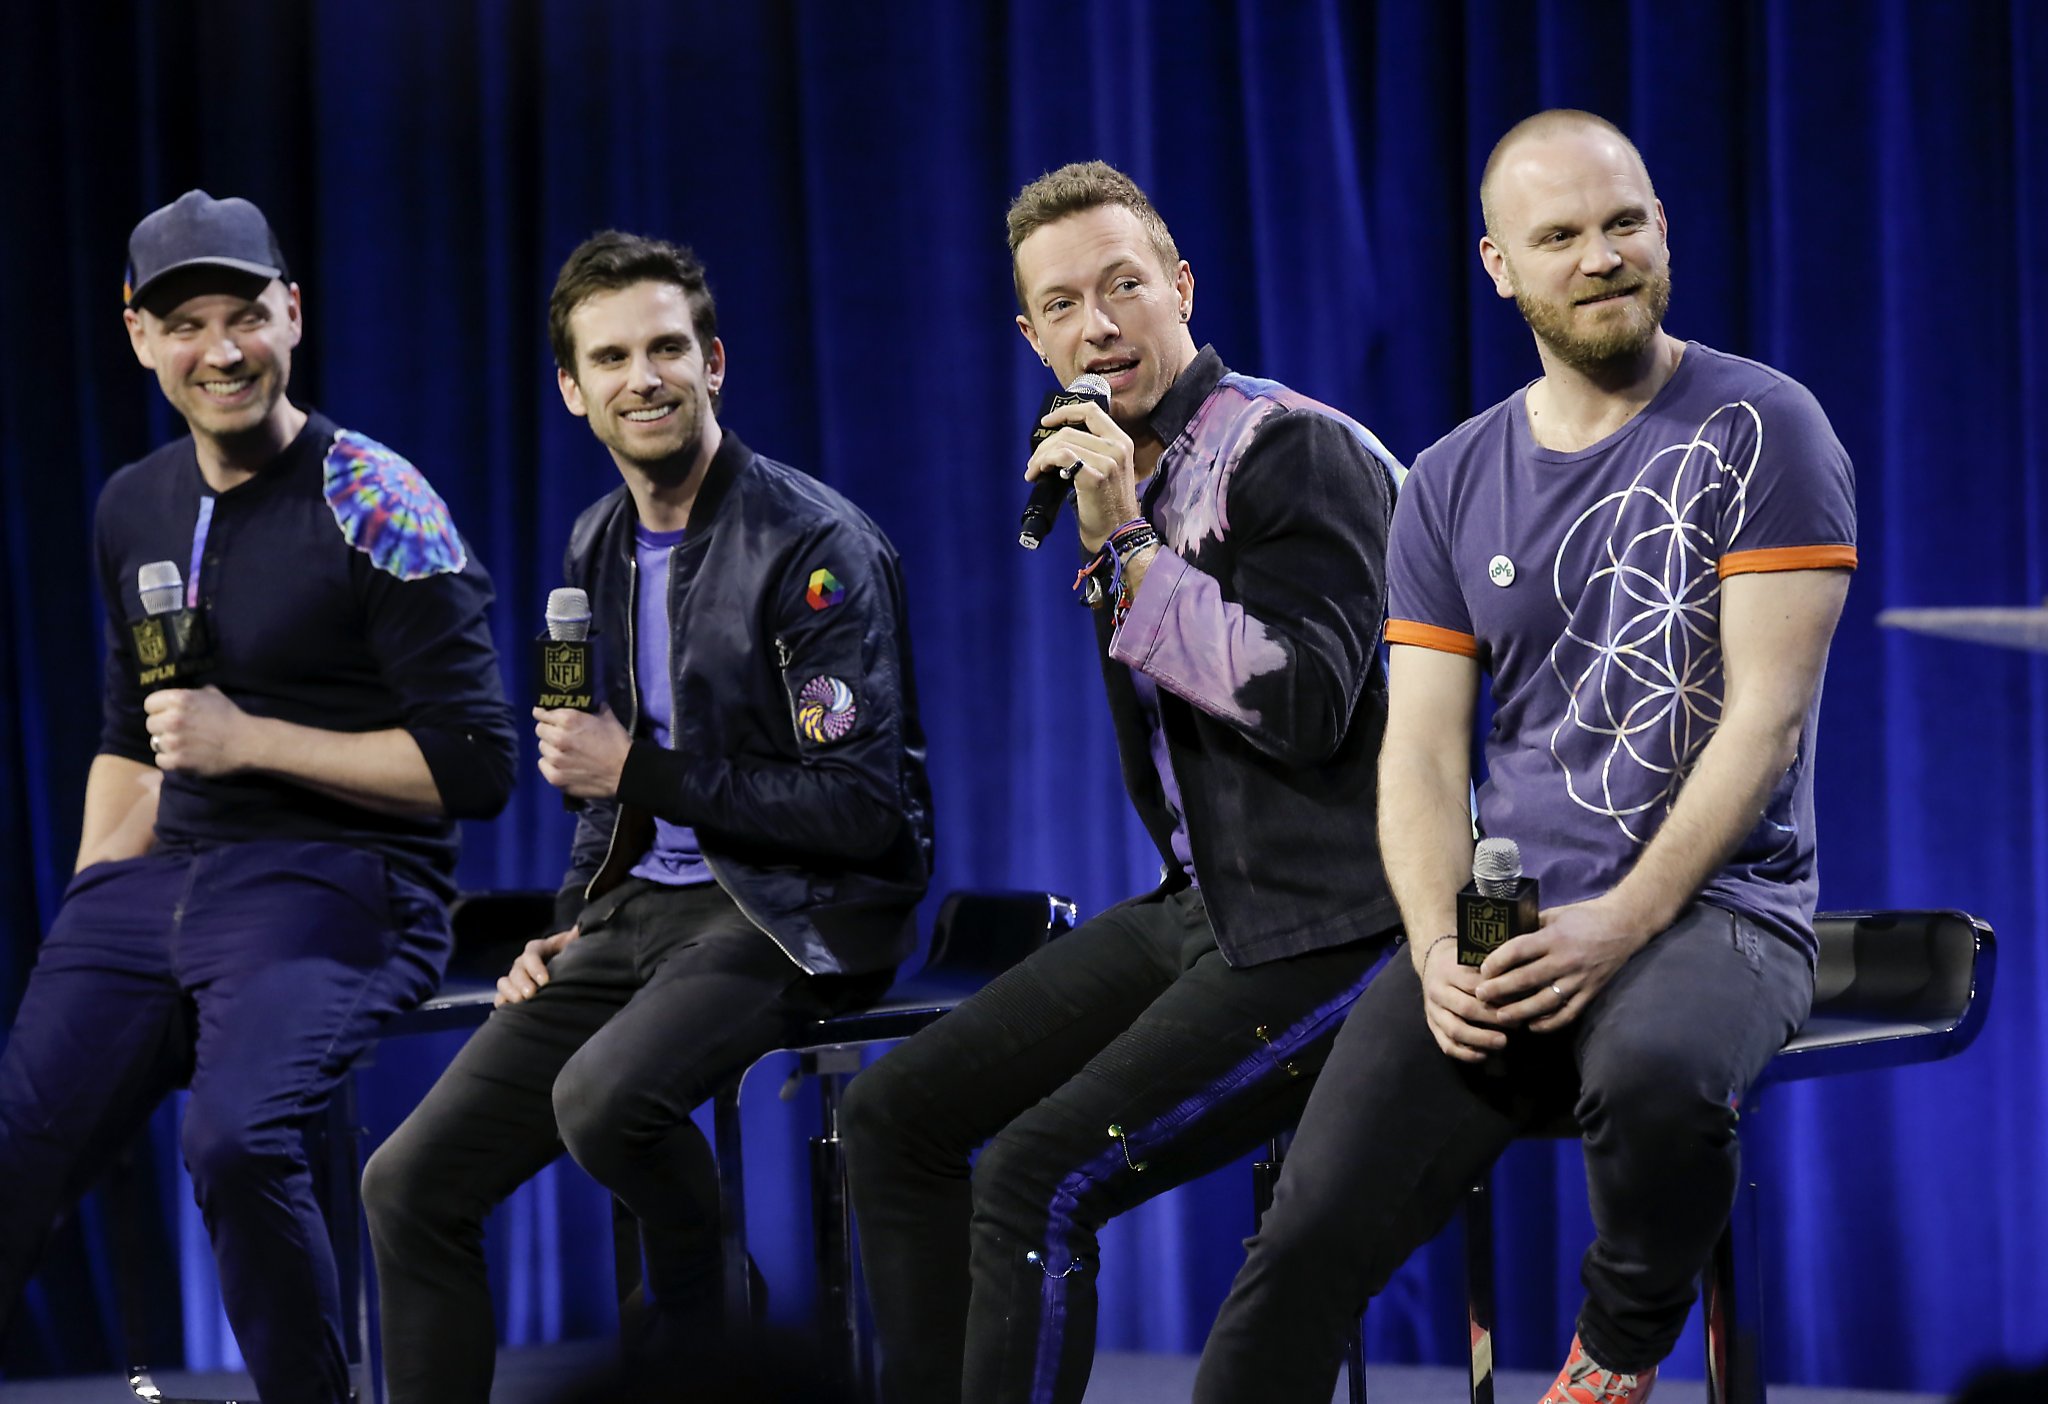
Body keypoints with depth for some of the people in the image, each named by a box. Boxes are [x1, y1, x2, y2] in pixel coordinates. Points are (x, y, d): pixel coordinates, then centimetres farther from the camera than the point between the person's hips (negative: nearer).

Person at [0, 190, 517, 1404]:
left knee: (237, 1141, -32)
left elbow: (477, 768, -10)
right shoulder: (136, 508, 14)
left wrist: (250, 739, -13)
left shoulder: (375, 509, -7)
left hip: (341, 882, -6)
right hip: (165, 881, 6)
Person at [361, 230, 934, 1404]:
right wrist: (570, 928, 9)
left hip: (792, 912, -7)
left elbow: (865, 810, -18)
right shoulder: (601, 546, 12)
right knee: (411, 1185, -4)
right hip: (645, 905, 8)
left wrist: (641, 771, -16)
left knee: (602, 1097, -35)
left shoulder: (815, 546, -13)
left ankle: (698, 1305, -6)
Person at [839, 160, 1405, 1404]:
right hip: (1200, 913, 9)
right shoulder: (1127, 477, 13)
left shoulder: (1297, 452, -13)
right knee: (892, 1116, 6)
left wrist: (1129, 549, -21)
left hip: (1316, 933, -9)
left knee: (1036, 1184, -23)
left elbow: (1305, 708, -23)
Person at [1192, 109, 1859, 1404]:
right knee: (1311, 1237, -16)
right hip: (1504, 920, 4)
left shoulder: (1759, 428, -3)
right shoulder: (1455, 484, 12)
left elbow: (1769, 713, -10)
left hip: (1714, 903, -4)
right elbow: (1423, 751, 8)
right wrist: (1439, 947, -11)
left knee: (1654, 1070, -39)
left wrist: (1622, 922, -19)